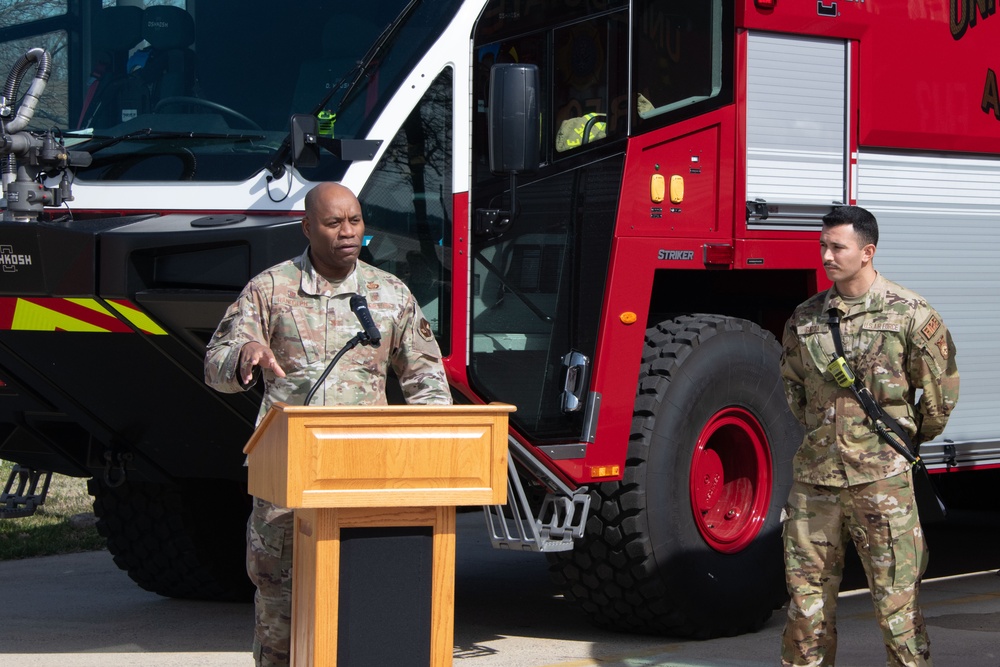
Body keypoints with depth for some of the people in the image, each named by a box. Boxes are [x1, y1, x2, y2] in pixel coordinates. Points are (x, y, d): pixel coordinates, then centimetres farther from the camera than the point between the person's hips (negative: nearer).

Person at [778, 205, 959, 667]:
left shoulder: (908, 314, -5)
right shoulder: (805, 317, 7)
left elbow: (940, 388, 4)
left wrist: (910, 438, 14)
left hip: (881, 477, -4)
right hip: (814, 472, 4)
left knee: (894, 595, -1)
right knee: (808, 589, 8)